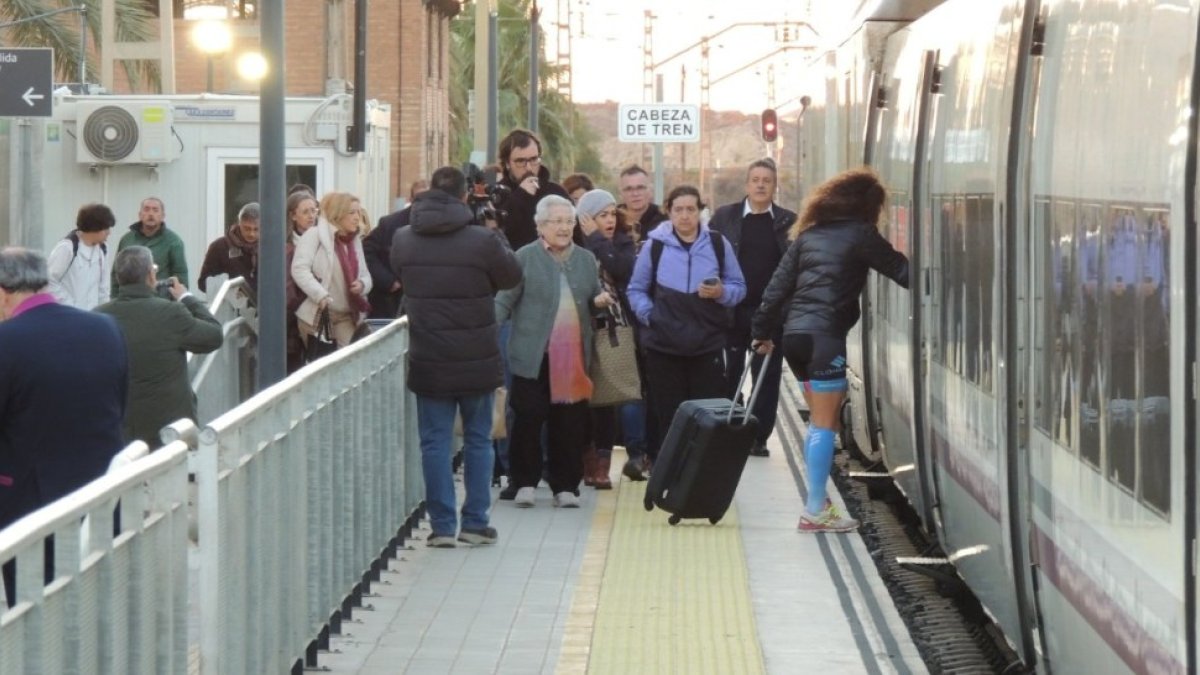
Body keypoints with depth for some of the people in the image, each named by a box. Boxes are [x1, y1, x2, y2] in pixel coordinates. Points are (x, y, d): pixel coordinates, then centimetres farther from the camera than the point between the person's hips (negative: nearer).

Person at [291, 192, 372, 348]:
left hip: (347, 316, 5)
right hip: (317, 315, -5)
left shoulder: (355, 240, 14)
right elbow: (299, 268, -17)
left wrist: (362, 284, -7)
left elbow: (365, 274, 18)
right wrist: (321, 296, -27)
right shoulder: (315, 235, -8)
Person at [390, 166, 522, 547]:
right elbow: (512, 276, 2)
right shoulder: (483, 241, -14)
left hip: (428, 362, 2)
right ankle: (476, 523, 14)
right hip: (476, 360, -1)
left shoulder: (403, 241, -3)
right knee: (478, 438, 12)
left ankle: (442, 526, 6)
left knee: (435, 441, 7)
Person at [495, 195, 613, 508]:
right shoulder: (524, 258, 0)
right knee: (528, 420, -2)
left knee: (569, 424, 4)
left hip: (573, 359, 4)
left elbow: (594, 300, 25)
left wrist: (599, 302, 1)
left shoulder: (586, 259, 15)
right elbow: (504, 302, -3)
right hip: (534, 358, -4)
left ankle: (565, 485, 13)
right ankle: (525, 482, 10)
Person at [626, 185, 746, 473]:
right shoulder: (655, 245, 2)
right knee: (668, 414, 4)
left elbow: (739, 287, 7)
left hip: (708, 344, 0)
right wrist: (649, 315, -6)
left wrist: (722, 293, -13)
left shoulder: (717, 244, 4)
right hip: (664, 345, 0)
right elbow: (636, 290, 10)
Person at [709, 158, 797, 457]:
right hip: (731, 311, 0)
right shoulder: (724, 217, 4)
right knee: (730, 376, 7)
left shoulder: (788, 221, 4)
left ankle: (759, 437, 9)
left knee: (767, 377, 2)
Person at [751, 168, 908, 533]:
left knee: (819, 420, 17)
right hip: (825, 336, -7)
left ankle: (817, 501, 18)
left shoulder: (809, 233, 15)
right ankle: (815, 511, -7)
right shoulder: (859, 235, -3)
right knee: (825, 424, -4)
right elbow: (900, 270, 1)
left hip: (794, 334, 7)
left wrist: (762, 330, 18)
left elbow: (779, 283, 14)